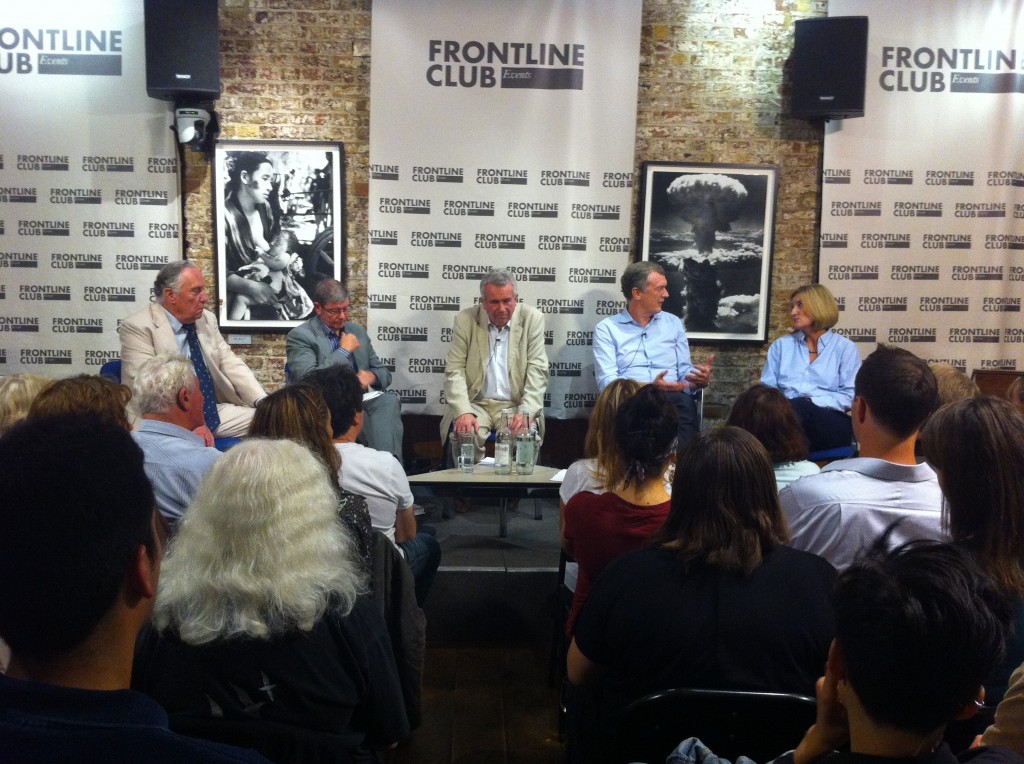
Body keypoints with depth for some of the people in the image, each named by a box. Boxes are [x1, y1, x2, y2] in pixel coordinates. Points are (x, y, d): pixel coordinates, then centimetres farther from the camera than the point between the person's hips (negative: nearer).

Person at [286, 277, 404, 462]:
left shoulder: (358, 331, 18)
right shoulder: (299, 336, -1)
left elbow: (384, 373, 20)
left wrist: (371, 376, -5)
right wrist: (344, 351, -9)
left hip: (362, 401, 5)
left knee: (389, 401, -29)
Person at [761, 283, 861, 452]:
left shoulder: (845, 347, 12)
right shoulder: (781, 345, 22)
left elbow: (850, 396, 2)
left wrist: (813, 402, -13)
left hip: (830, 421, -1)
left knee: (799, 407, -36)